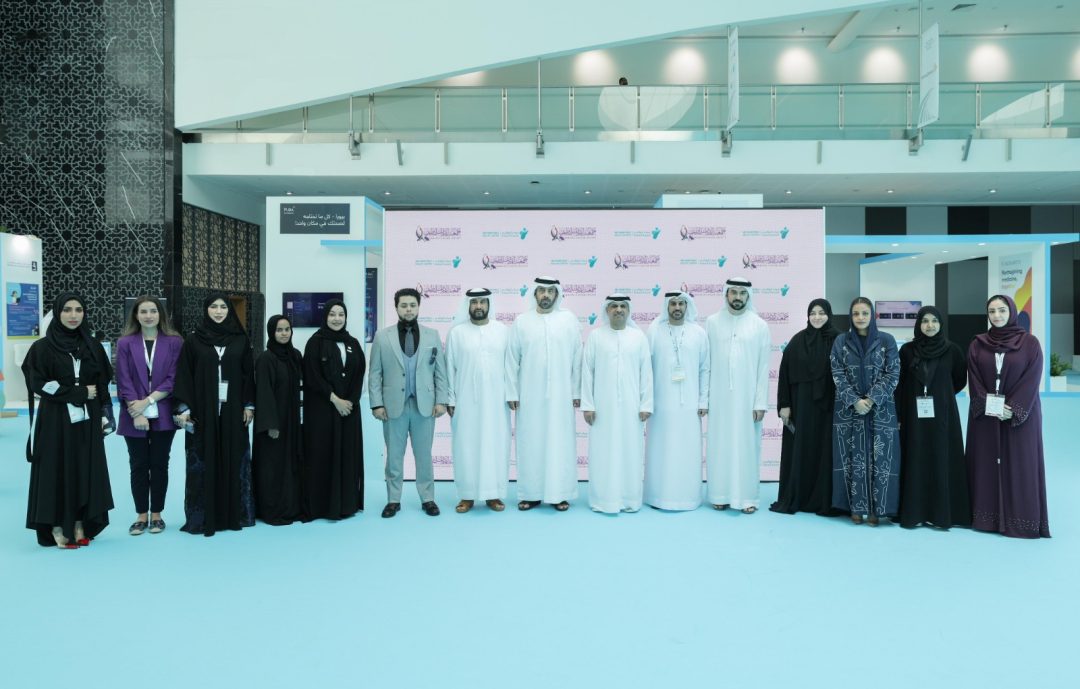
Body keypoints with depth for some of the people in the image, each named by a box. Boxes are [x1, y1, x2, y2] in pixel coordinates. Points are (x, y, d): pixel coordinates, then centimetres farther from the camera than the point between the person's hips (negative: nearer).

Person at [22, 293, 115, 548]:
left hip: (87, 422, 3)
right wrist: (79, 393, -11)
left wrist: (104, 416, 3)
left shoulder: (93, 347, 9)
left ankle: (80, 526, 12)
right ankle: (58, 529, 6)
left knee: (86, 472, 4)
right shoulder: (42, 347, -1)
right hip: (55, 422, -3)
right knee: (57, 474, -1)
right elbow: (38, 384, -9)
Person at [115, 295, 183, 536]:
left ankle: (156, 514, 18)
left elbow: (174, 379, -3)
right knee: (138, 466, 7)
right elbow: (124, 381, -3)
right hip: (134, 417, 0)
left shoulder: (174, 342, 0)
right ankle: (142, 516, 18)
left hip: (163, 416, 0)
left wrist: (148, 401, -12)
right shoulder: (125, 343, 1)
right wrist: (136, 414, -12)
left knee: (159, 465, 7)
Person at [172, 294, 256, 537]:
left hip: (233, 410, 2)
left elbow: (248, 373, 7)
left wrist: (249, 404, 1)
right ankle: (203, 517, 8)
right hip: (202, 410, -1)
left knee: (233, 461, 5)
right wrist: (183, 407, -8)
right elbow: (184, 375, -1)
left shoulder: (240, 339, 6)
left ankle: (234, 514, 14)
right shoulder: (193, 340, 2)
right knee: (203, 464, 0)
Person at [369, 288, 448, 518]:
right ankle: (393, 499, 18)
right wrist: (377, 404, -5)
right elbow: (375, 374, 1)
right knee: (394, 455, 8)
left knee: (424, 455, 8)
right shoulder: (382, 336, 3)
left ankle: (427, 498, 18)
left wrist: (441, 401, -2)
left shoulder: (432, 335, 5)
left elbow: (440, 372, 4)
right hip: (394, 405, 0)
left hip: (424, 404, 1)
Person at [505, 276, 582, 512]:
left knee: (560, 444, 3)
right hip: (529, 396, 1)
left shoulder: (570, 320, 1)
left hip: (561, 395, 0)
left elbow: (577, 359, 1)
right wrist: (512, 393, -1)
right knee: (530, 444, 5)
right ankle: (531, 493, 14)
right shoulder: (521, 321, 3)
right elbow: (512, 360, 3)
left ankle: (560, 493, 12)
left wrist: (577, 392, -1)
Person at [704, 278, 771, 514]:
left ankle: (747, 496, 11)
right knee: (720, 445, 6)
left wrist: (761, 402, -6)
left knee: (747, 446, 3)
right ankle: (721, 494, 15)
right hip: (719, 396, 1)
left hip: (747, 397, -1)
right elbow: (705, 362, 2)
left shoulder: (759, 325, 0)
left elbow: (763, 367, -1)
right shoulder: (712, 322, 2)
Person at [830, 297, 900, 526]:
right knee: (853, 457, 2)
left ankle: (876, 508, 6)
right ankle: (857, 507, 9)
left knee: (880, 457, -1)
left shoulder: (887, 341, 2)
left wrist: (872, 399, -13)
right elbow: (838, 374, -1)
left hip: (880, 409, 0)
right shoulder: (841, 341, 4)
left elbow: (892, 373, -3)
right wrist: (855, 401, -12)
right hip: (848, 409, 1)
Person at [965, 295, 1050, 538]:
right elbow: (974, 381, 1)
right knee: (987, 464, 3)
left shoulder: (1030, 343, -1)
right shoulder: (977, 345, 5)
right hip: (984, 416, 2)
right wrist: (990, 406, -13)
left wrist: (1013, 409, -16)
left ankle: (1021, 520, 6)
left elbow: (1032, 380, -7)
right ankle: (987, 516, 10)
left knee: (1019, 464, 0)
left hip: (1021, 415, -2)